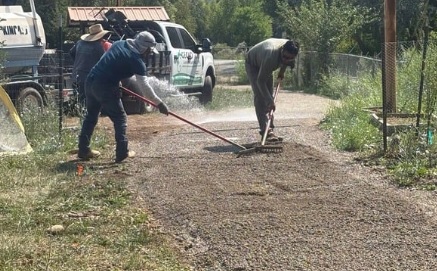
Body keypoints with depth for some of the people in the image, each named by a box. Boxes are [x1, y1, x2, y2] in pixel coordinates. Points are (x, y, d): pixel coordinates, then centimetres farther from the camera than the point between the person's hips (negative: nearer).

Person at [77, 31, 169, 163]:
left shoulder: (119, 44, 13)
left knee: (91, 116, 20)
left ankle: (83, 150, 26)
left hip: (91, 80, 8)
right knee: (120, 118, 5)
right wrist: (159, 103, -8)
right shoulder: (136, 60, -9)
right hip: (105, 87, -8)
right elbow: (144, 85, -11)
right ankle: (122, 152, 2)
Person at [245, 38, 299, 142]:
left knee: (269, 94, 3)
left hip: (265, 66, 7)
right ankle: (265, 130, -22)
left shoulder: (290, 48, -26)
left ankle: (269, 130, 6)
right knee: (259, 96, -19)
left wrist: (281, 72, 8)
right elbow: (260, 81, -40)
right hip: (252, 64, -7)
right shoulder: (271, 56, -45)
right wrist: (270, 101, -43)